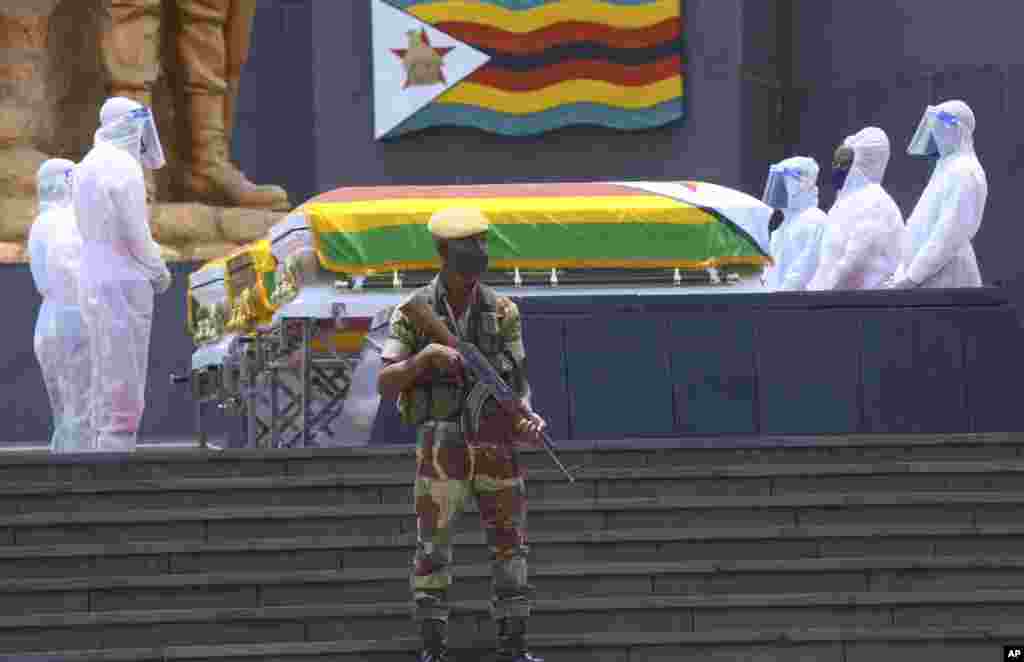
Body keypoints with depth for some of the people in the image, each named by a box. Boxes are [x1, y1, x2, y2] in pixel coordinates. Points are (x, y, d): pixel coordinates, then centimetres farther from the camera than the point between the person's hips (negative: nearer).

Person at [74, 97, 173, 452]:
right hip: (124, 285, -9)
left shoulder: (89, 165, 14)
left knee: (106, 387, 10)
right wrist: (160, 272, -1)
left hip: (94, 284, 9)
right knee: (125, 389, -10)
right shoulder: (123, 166, -14)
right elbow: (135, 235, -17)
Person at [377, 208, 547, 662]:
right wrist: (425, 357, -25)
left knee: (511, 544, 3)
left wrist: (528, 418, -17)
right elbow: (385, 386, -8)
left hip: (495, 446, 2)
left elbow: (518, 383, 5)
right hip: (440, 448, -2)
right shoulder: (413, 313, -3)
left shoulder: (502, 312, 4)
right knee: (433, 548, -3)